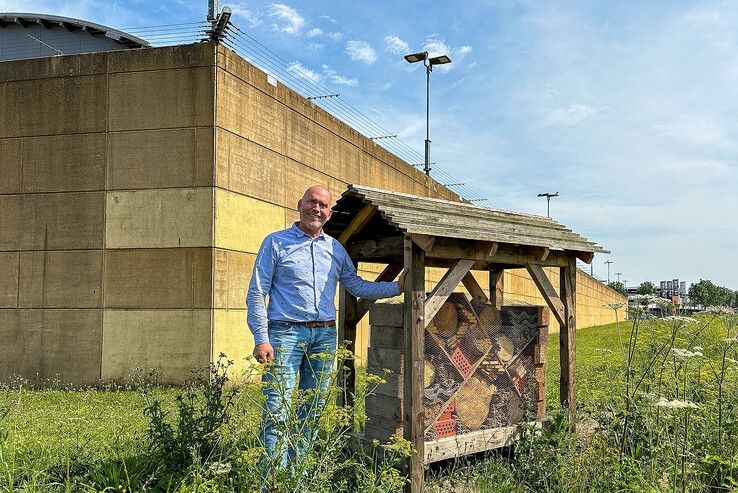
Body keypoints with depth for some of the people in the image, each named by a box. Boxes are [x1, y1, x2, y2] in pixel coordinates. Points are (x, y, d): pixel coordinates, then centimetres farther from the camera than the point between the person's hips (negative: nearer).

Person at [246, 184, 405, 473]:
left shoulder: (336, 249, 15)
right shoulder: (276, 243, 3)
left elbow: (356, 286, 22)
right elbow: (257, 293, -2)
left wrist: (396, 287, 12)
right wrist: (261, 339, -11)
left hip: (324, 335, 5)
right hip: (286, 332, -5)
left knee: (312, 411, 8)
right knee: (277, 411, -10)